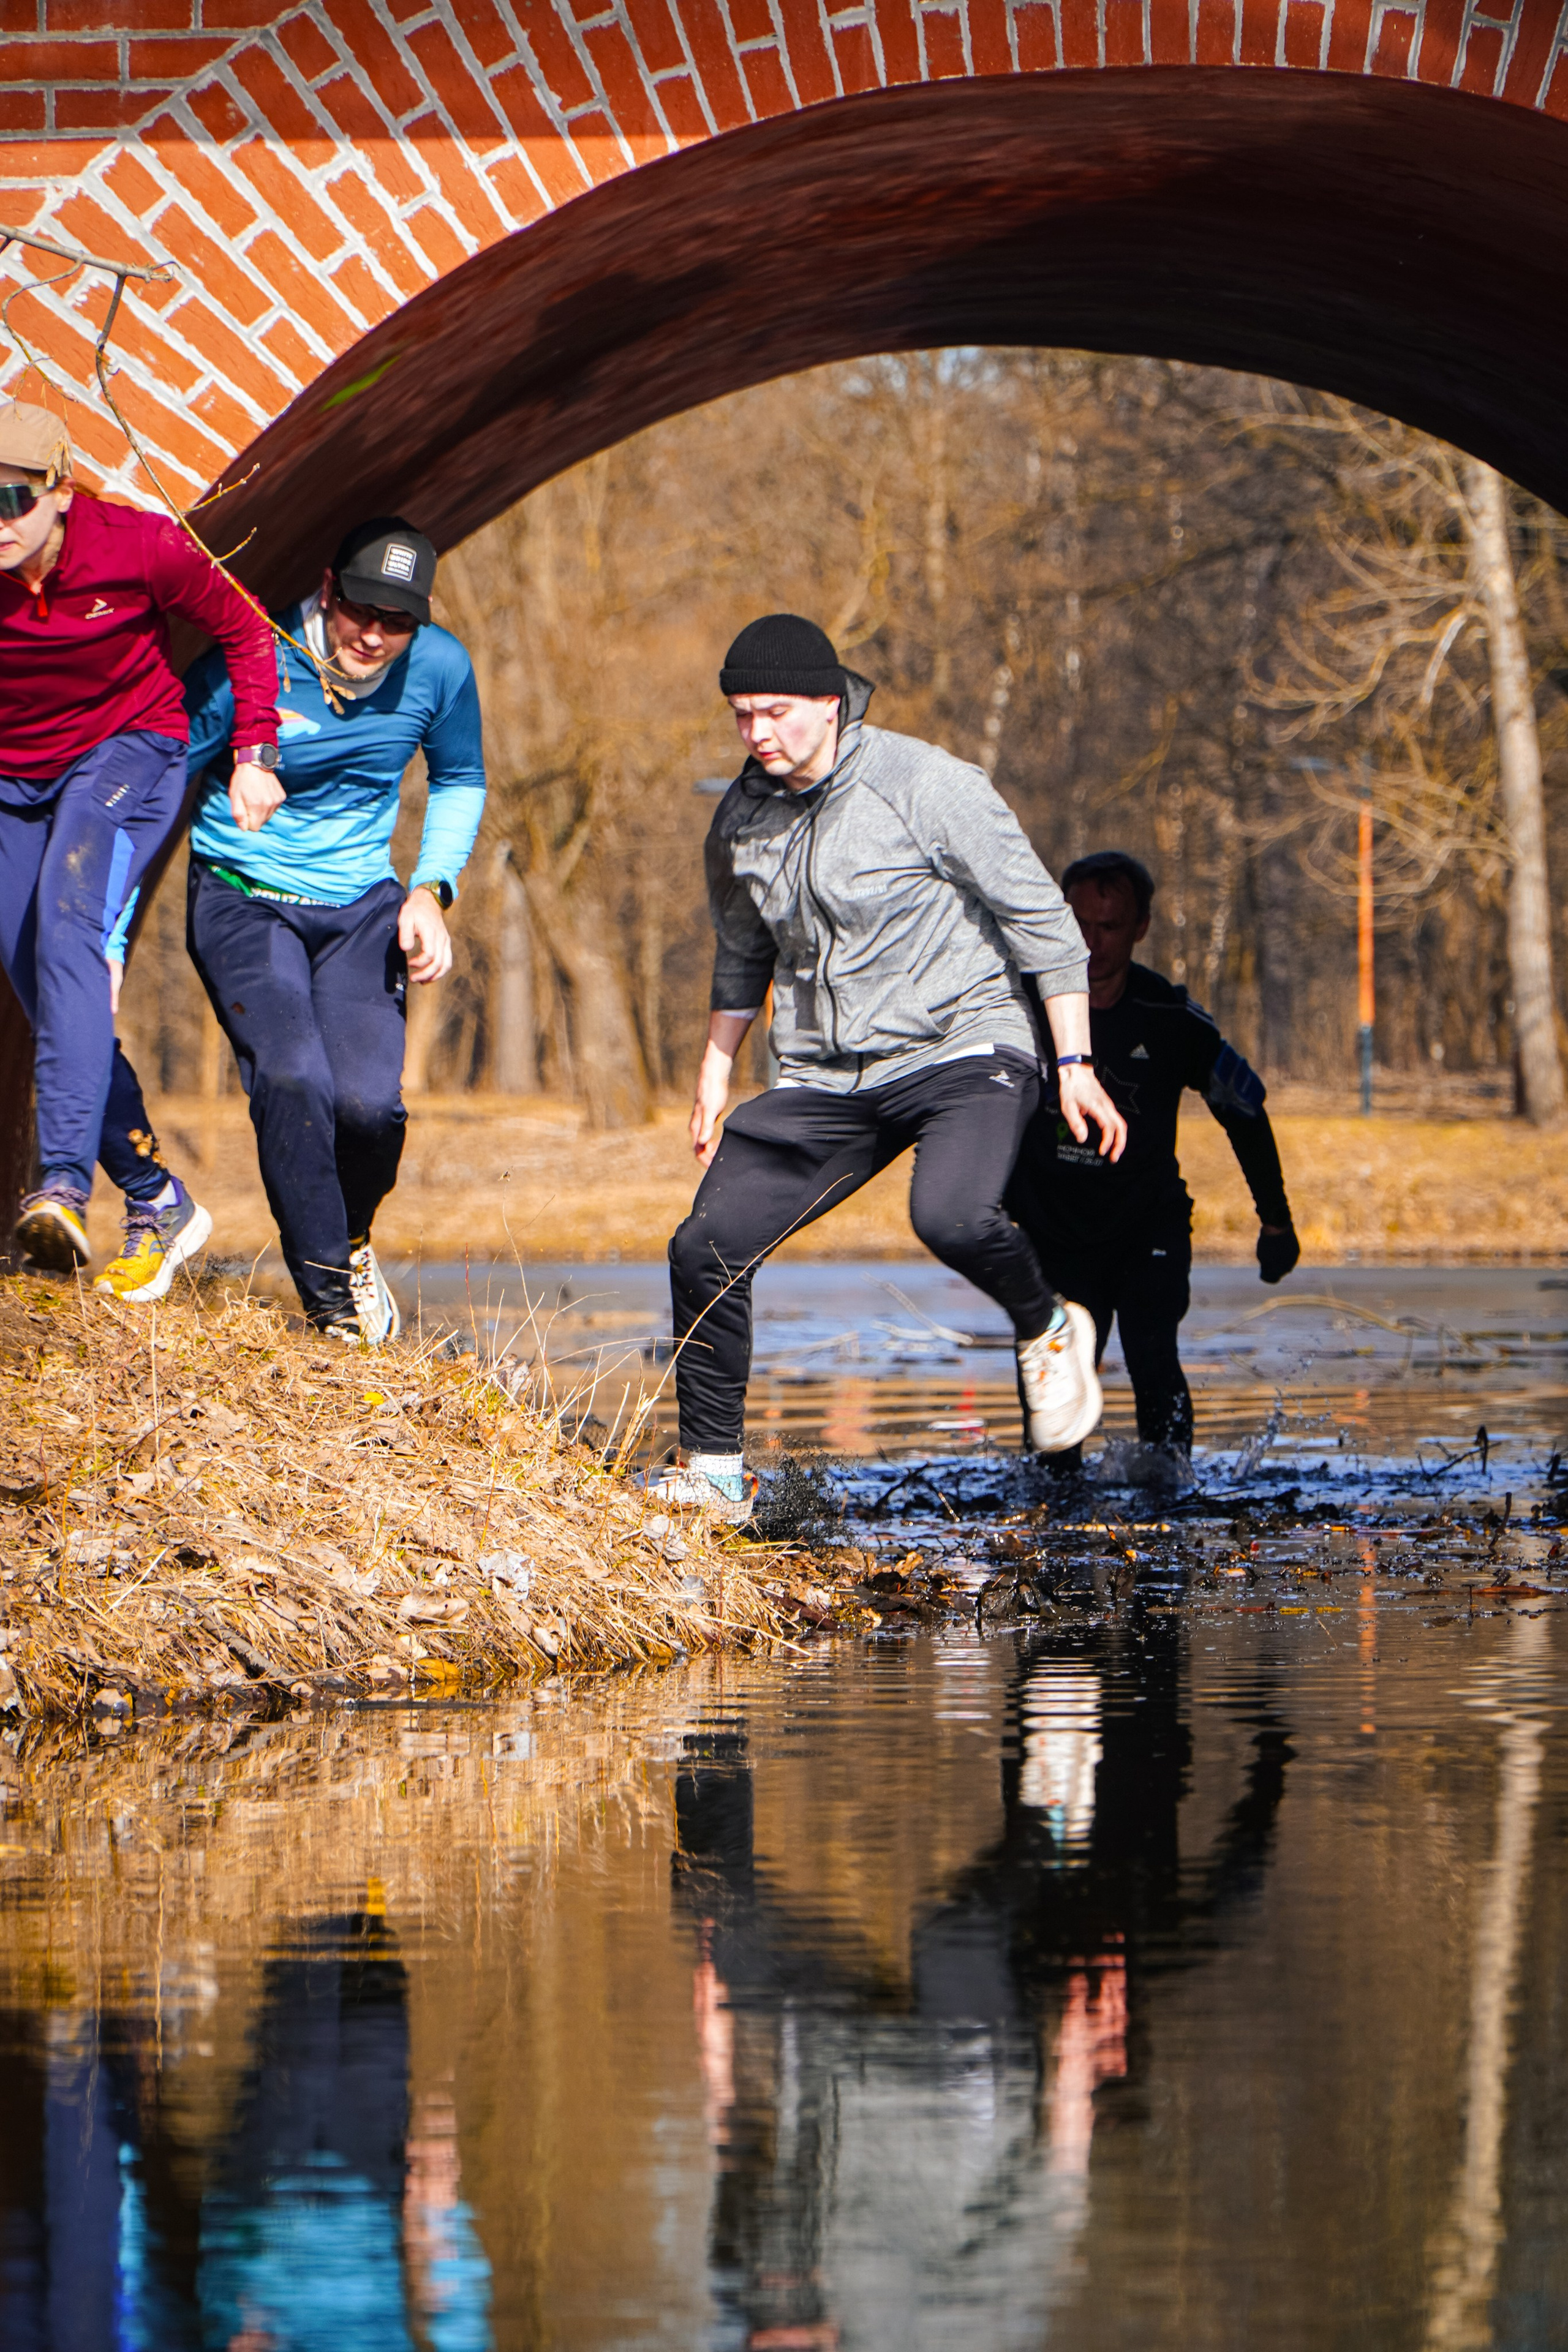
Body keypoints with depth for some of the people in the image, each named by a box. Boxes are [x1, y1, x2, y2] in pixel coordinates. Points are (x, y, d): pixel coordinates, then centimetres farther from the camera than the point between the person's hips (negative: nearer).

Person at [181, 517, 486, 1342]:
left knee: (367, 1100, -19)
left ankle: (351, 1240, 16)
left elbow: (459, 783, 16)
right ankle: (330, 1300, -10)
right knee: (291, 1079, -27)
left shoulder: (440, 671, -6)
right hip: (244, 901, -3)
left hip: (361, 909, 3)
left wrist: (431, 889, 0)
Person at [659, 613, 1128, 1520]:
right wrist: (715, 1074, 22)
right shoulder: (743, 817, 5)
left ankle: (1048, 1330, -1)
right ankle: (714, 1472, 6)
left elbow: (1041, 917, -7)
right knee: (706, 1247, -8)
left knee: (951, 1217, -34)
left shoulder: (928, 786, -12)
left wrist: (1076, 1064, -9)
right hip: (824, 1080, 6)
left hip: (961, 1048, -6)